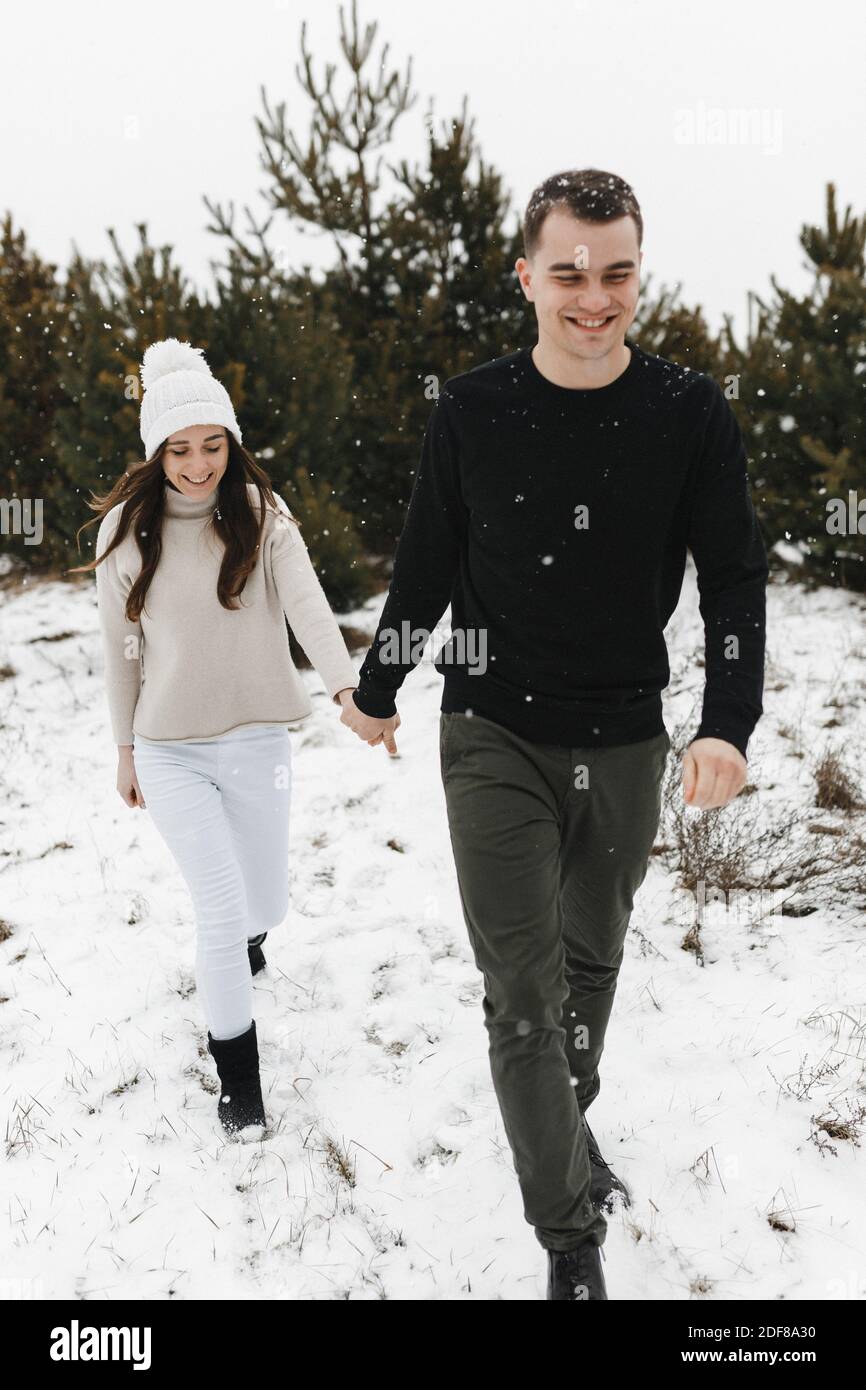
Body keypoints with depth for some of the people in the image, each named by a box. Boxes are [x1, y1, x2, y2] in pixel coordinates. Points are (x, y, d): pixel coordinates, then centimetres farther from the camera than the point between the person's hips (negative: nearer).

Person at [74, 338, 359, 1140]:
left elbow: (307, 605, -22)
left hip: (256, 742, 1)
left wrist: (347, 688, -39)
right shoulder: (127, 528, -4)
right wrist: (125, 747, 9)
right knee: (223, 915, -5)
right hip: (170, 751, -1)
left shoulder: (261, 514, -7)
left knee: (264, 906, 15)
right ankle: (237, 1076, 16)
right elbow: (120, 645, 4)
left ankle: (240, 941, 55)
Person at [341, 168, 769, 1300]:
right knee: (523, 992, -3)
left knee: (592, 963, 18)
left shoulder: (690, 414, -6)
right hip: (494, 740, -1)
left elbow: (735, 577, -3)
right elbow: (425, 565, 6)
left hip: (625, 744, 1)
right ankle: (572, 1234, 11)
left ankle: (567, 1126, 45)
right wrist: (378, 691, 15)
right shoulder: (472, 411, -6)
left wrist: (729, 726, -16)